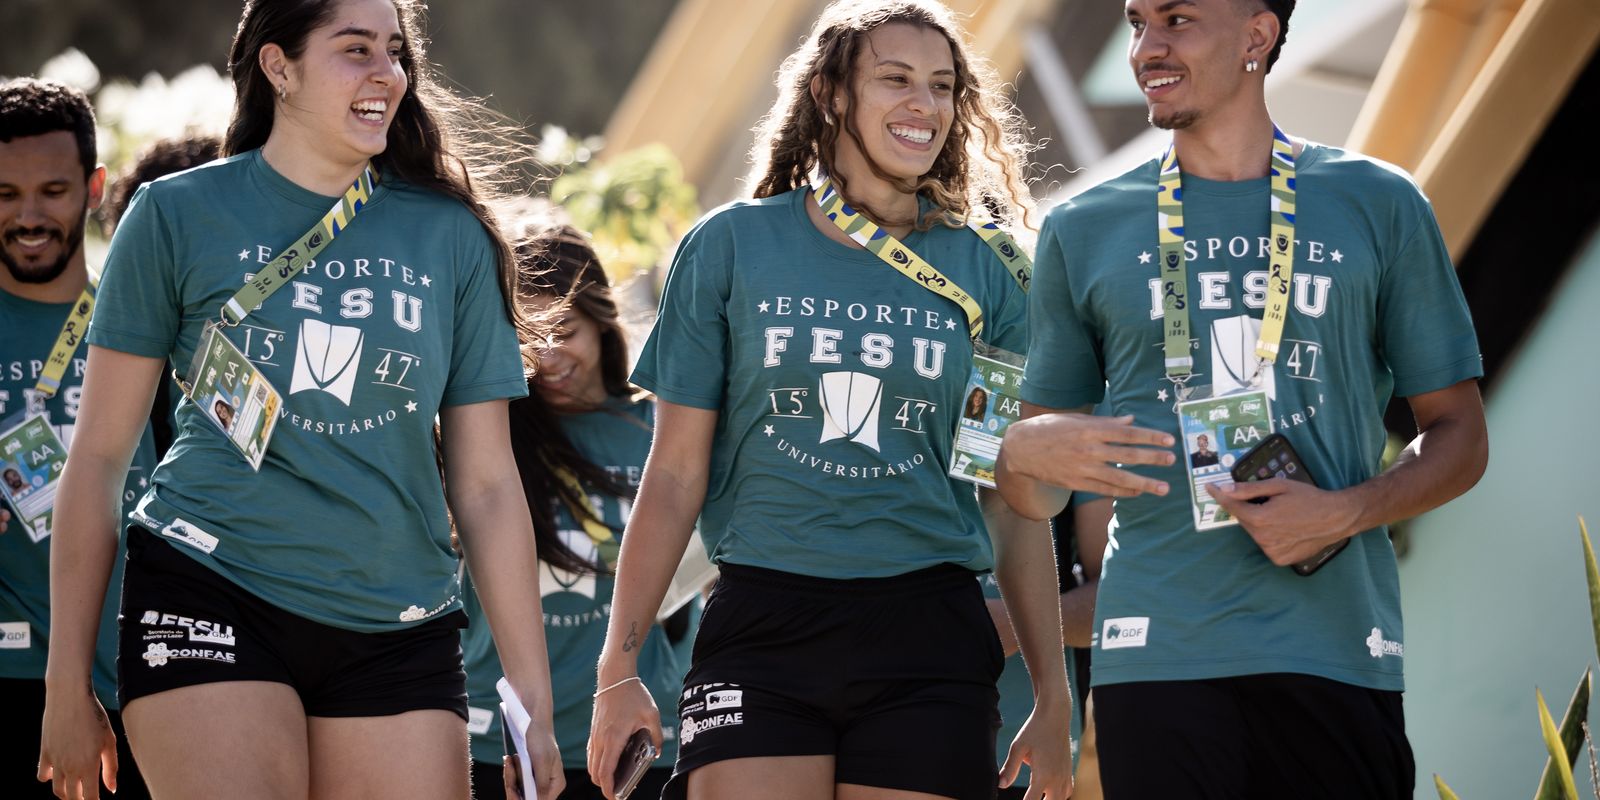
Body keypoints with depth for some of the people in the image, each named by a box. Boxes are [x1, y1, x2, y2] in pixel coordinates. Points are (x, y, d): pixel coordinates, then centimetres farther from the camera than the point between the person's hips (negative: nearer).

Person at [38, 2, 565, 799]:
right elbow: (98, 455, 5)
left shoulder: (449, 238, 11)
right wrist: (67, 686, 3)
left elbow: (487, 483, 11)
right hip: (213, 599, -3)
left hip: (397, 629, 3)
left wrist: (533, 706, 7)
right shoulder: (179, 215, 4)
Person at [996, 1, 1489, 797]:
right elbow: (1036, 498, 13)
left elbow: (1458, 436, 10)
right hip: (1158, 652, 0)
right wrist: (1023, 454, -11)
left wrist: (1345, 513, -8)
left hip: (1335, 647, 0)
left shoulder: (1378, 207, 9)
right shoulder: (1084, 231, 11)